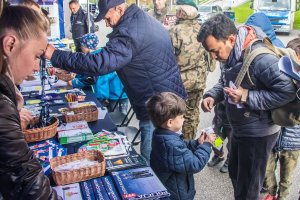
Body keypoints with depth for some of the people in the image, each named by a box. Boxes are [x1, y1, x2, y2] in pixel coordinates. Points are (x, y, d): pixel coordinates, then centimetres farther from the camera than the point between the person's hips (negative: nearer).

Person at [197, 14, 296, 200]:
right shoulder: (233, 55, -1)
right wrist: (212, 96, -7)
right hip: (240, 129, 9)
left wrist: (247, 97, -29)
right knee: (235, 173, 28)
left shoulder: (259, 57, -30)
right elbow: (226, 82, 13)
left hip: (258, 134, -9)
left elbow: (288, 91, -30)